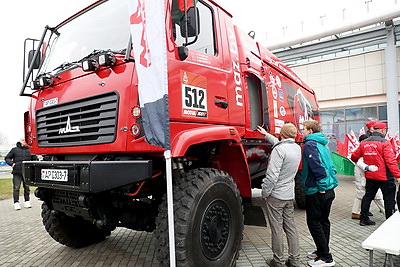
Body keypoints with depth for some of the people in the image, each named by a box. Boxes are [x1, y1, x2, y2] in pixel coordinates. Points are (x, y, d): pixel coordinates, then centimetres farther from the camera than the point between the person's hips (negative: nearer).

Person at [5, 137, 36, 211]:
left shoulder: (29, 150, 11)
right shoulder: (14, 150, 6)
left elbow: (33, 158, 21)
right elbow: (7, 158, 12)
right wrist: (11, 163, -5)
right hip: (17, 172, -2)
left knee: (27, 188, 8)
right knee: (16, 188, -2)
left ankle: (27, 202, 17)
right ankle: (16, 203, 5)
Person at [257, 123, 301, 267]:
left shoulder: (279, 150, -20)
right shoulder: (297, 148, 6)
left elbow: (272, 175, -23)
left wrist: (265, 193, -11)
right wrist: (266, 134, 35)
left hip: (275, 196, -8)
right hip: (290, 196, 8)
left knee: (277, 229, 3)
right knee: (291, 227, 15)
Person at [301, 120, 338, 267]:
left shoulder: (310, 144, -13)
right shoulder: (323, 144, 15)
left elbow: (317, 166, -23)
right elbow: (330, 165, 18)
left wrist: (321, 185, -20)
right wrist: (331, 182, 19)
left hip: (316, 192, -9)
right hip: (329, 190, 9)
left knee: (314, 223, 1)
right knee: (323, 221, 18)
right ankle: (322, 251, 31)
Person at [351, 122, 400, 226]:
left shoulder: (364, 143, 4)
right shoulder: (384, 143, -14)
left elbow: (354, 156, 9)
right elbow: (391, 161, -20)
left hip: (370, 176, 6)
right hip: (385, 177, -6)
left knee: (368, 196, 15)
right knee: (389, 199, 8)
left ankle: (364, 219, 21)